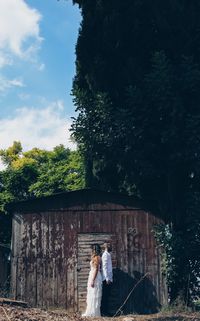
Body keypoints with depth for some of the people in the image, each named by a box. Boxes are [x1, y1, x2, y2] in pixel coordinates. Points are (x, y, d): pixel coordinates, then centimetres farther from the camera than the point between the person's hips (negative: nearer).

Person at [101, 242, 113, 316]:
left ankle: (104, 311, 11)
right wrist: (107, 278, -20)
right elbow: (105, 267, -16)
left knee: (106, 296, 9)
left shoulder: (107, 254, 20)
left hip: (108, 278, 9)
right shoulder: (106, 254, -9)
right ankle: (104, 312, -7)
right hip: (106, 279, -9)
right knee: (105, 296, -8)